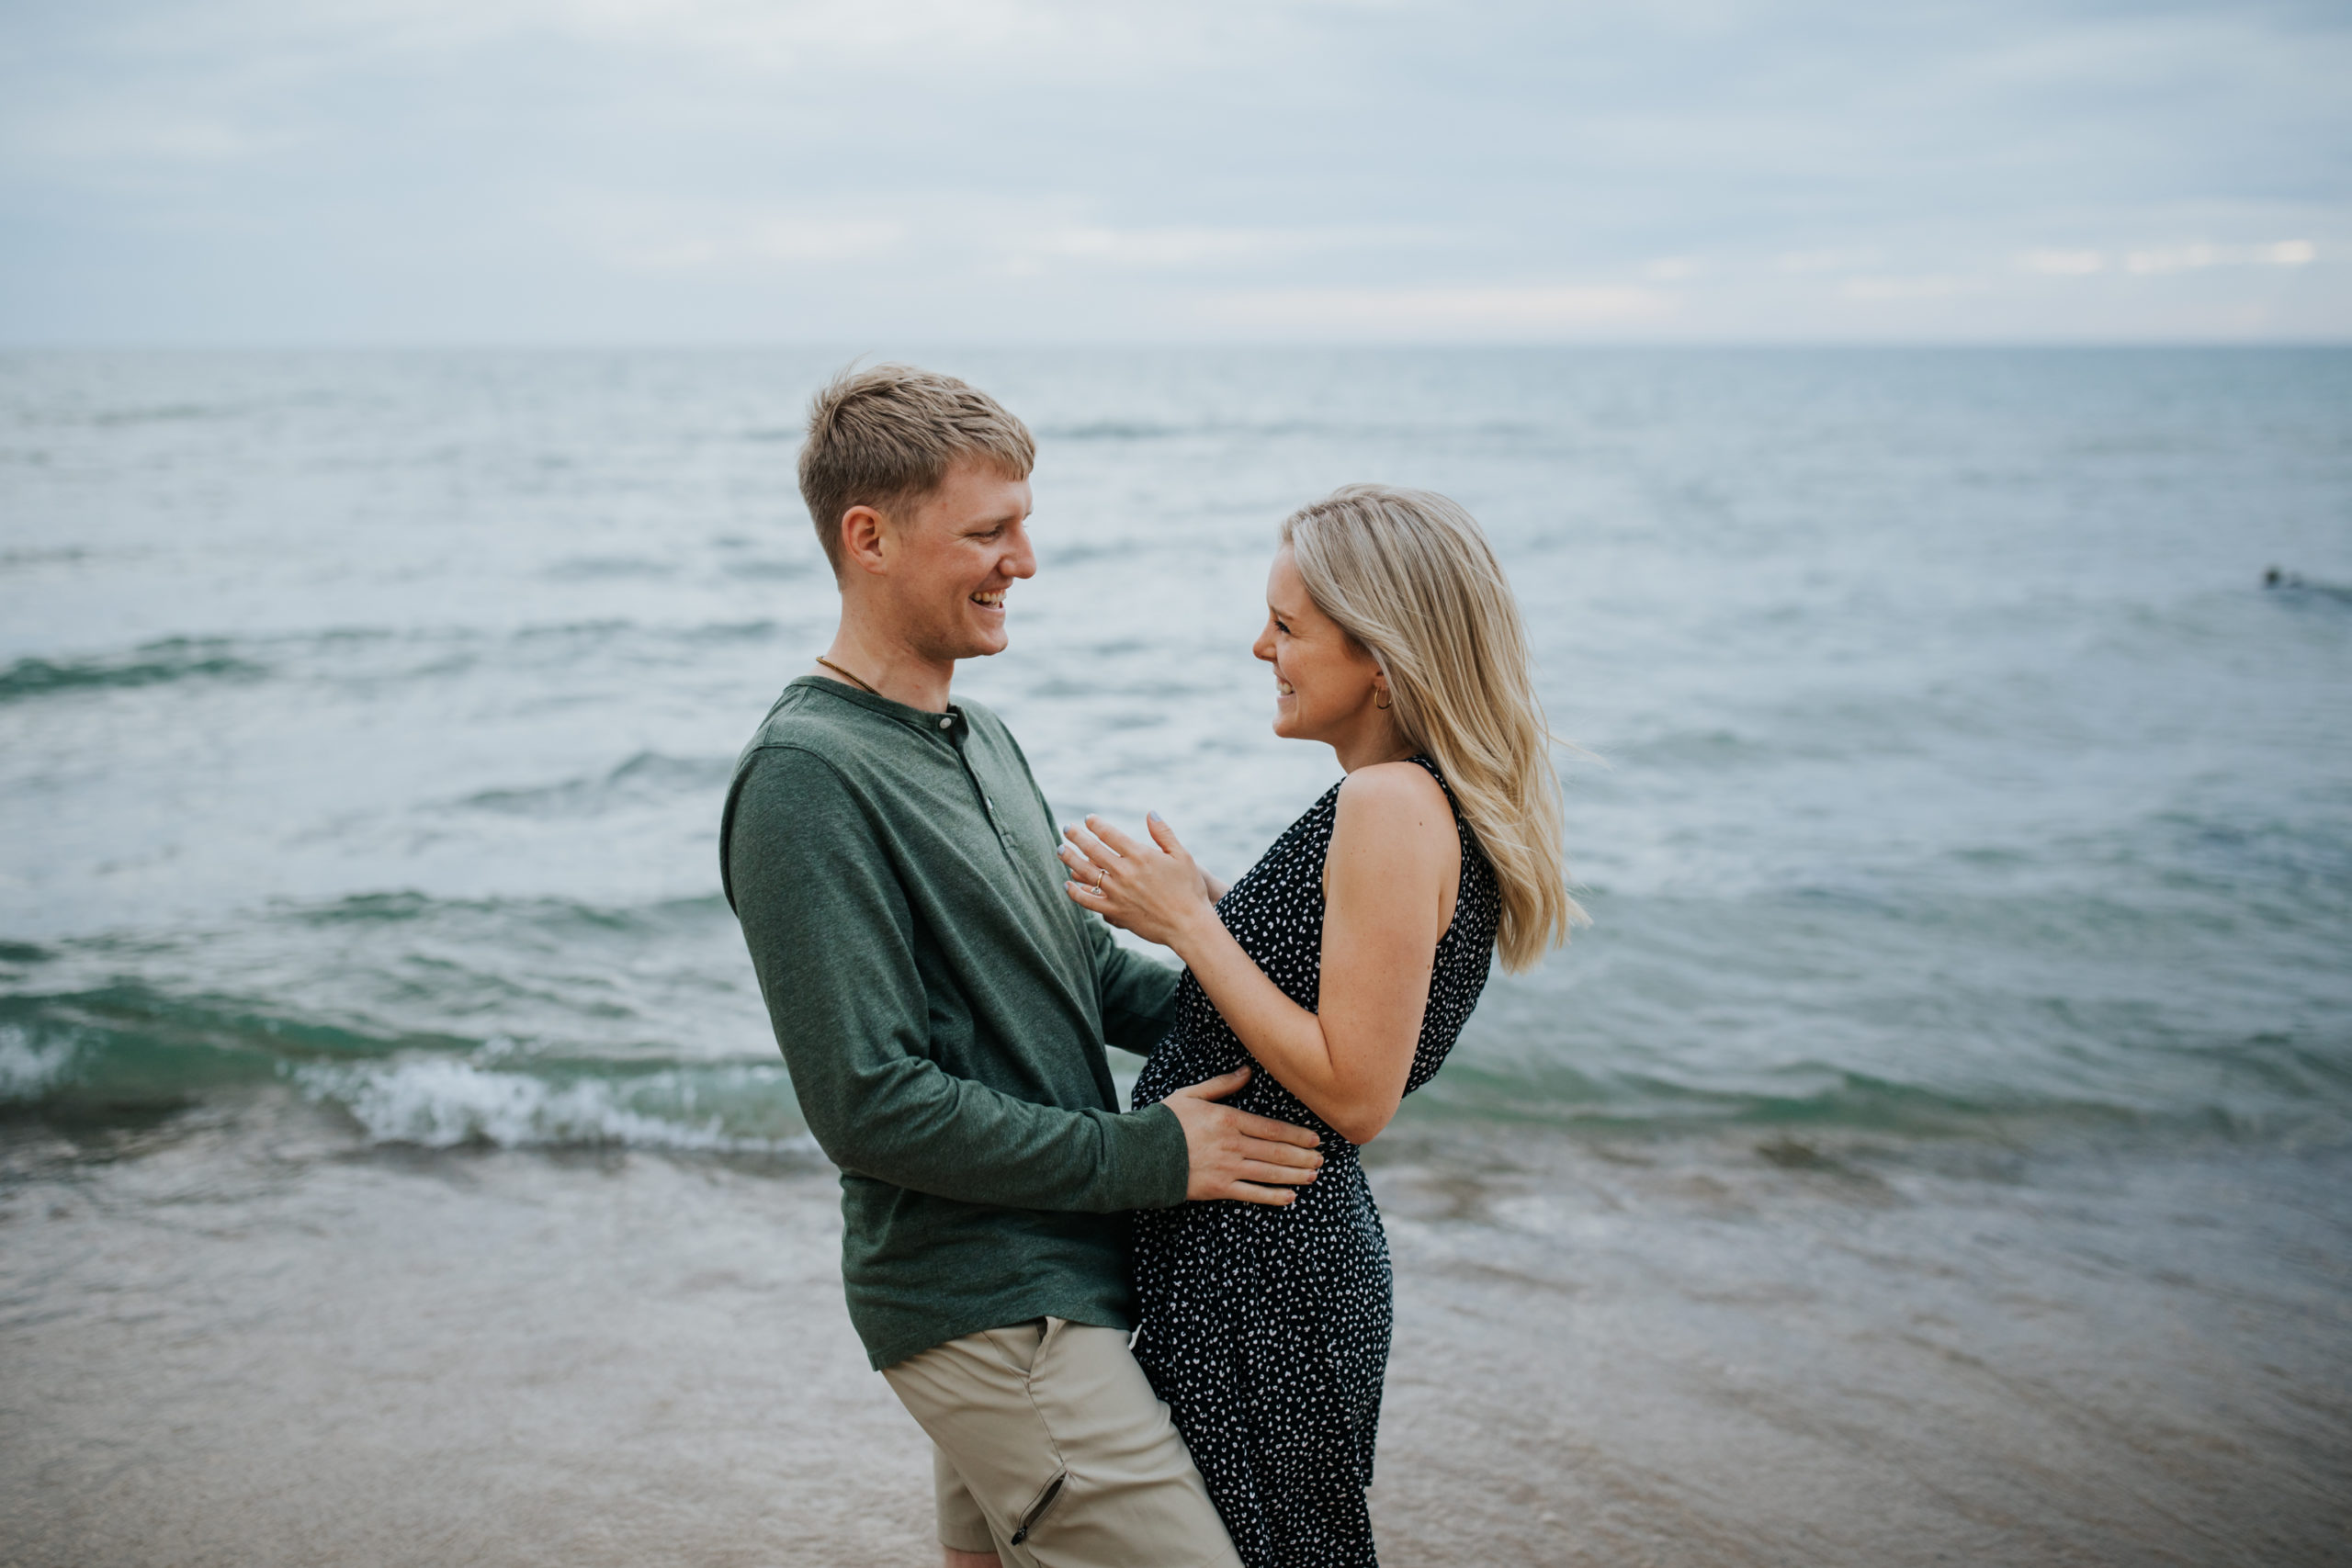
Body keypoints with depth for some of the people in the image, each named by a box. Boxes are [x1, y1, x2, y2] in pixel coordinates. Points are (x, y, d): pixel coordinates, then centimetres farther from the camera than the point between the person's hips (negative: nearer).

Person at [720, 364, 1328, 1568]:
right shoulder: (806, 780, -19)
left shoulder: (978, 737, 12)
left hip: (1058, 1274, 9)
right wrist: (1148, 1155, -17)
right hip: (991, 1308, -9)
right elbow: (870, 1105, -22)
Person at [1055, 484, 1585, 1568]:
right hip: (1291, 1245, 9)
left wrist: (1191, 924, -17)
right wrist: (1194, 905, 6)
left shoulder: (1393, 807, -21)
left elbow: (1354, 1095, -23)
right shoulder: (1426, 802, 8)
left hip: (1262, 1270, -9)